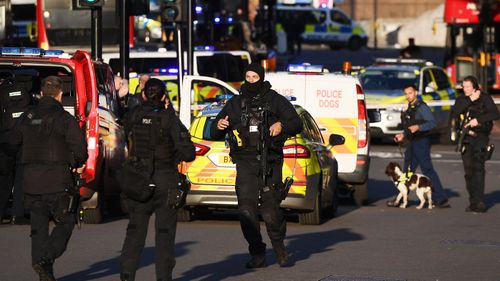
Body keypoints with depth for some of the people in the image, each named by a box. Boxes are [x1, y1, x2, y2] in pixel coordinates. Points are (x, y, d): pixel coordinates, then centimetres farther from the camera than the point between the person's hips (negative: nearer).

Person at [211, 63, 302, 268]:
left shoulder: (275, 100, 10)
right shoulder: (235, 104, 17)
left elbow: (296, 124, 7)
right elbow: (215, 134, 20)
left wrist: (282, 126, -14)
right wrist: (218, 126, -4)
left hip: (270, 163, -2)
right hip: (245, 163, 2)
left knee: (271, 211, -7)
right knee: (246, 211, -8)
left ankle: (280, 249, 15)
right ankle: (257, 255, 0)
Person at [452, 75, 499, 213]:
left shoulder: (485, 98, 0)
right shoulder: (462, 99, 13)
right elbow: (455, 113, -5)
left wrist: (478, 120, -20)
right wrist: (470, 100, -12)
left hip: (480, 136, -5)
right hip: (465, 138, 5)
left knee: (478, 168, -16)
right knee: (468, 170, 4)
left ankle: (479, 201, -20)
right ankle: (473, 202, 9)